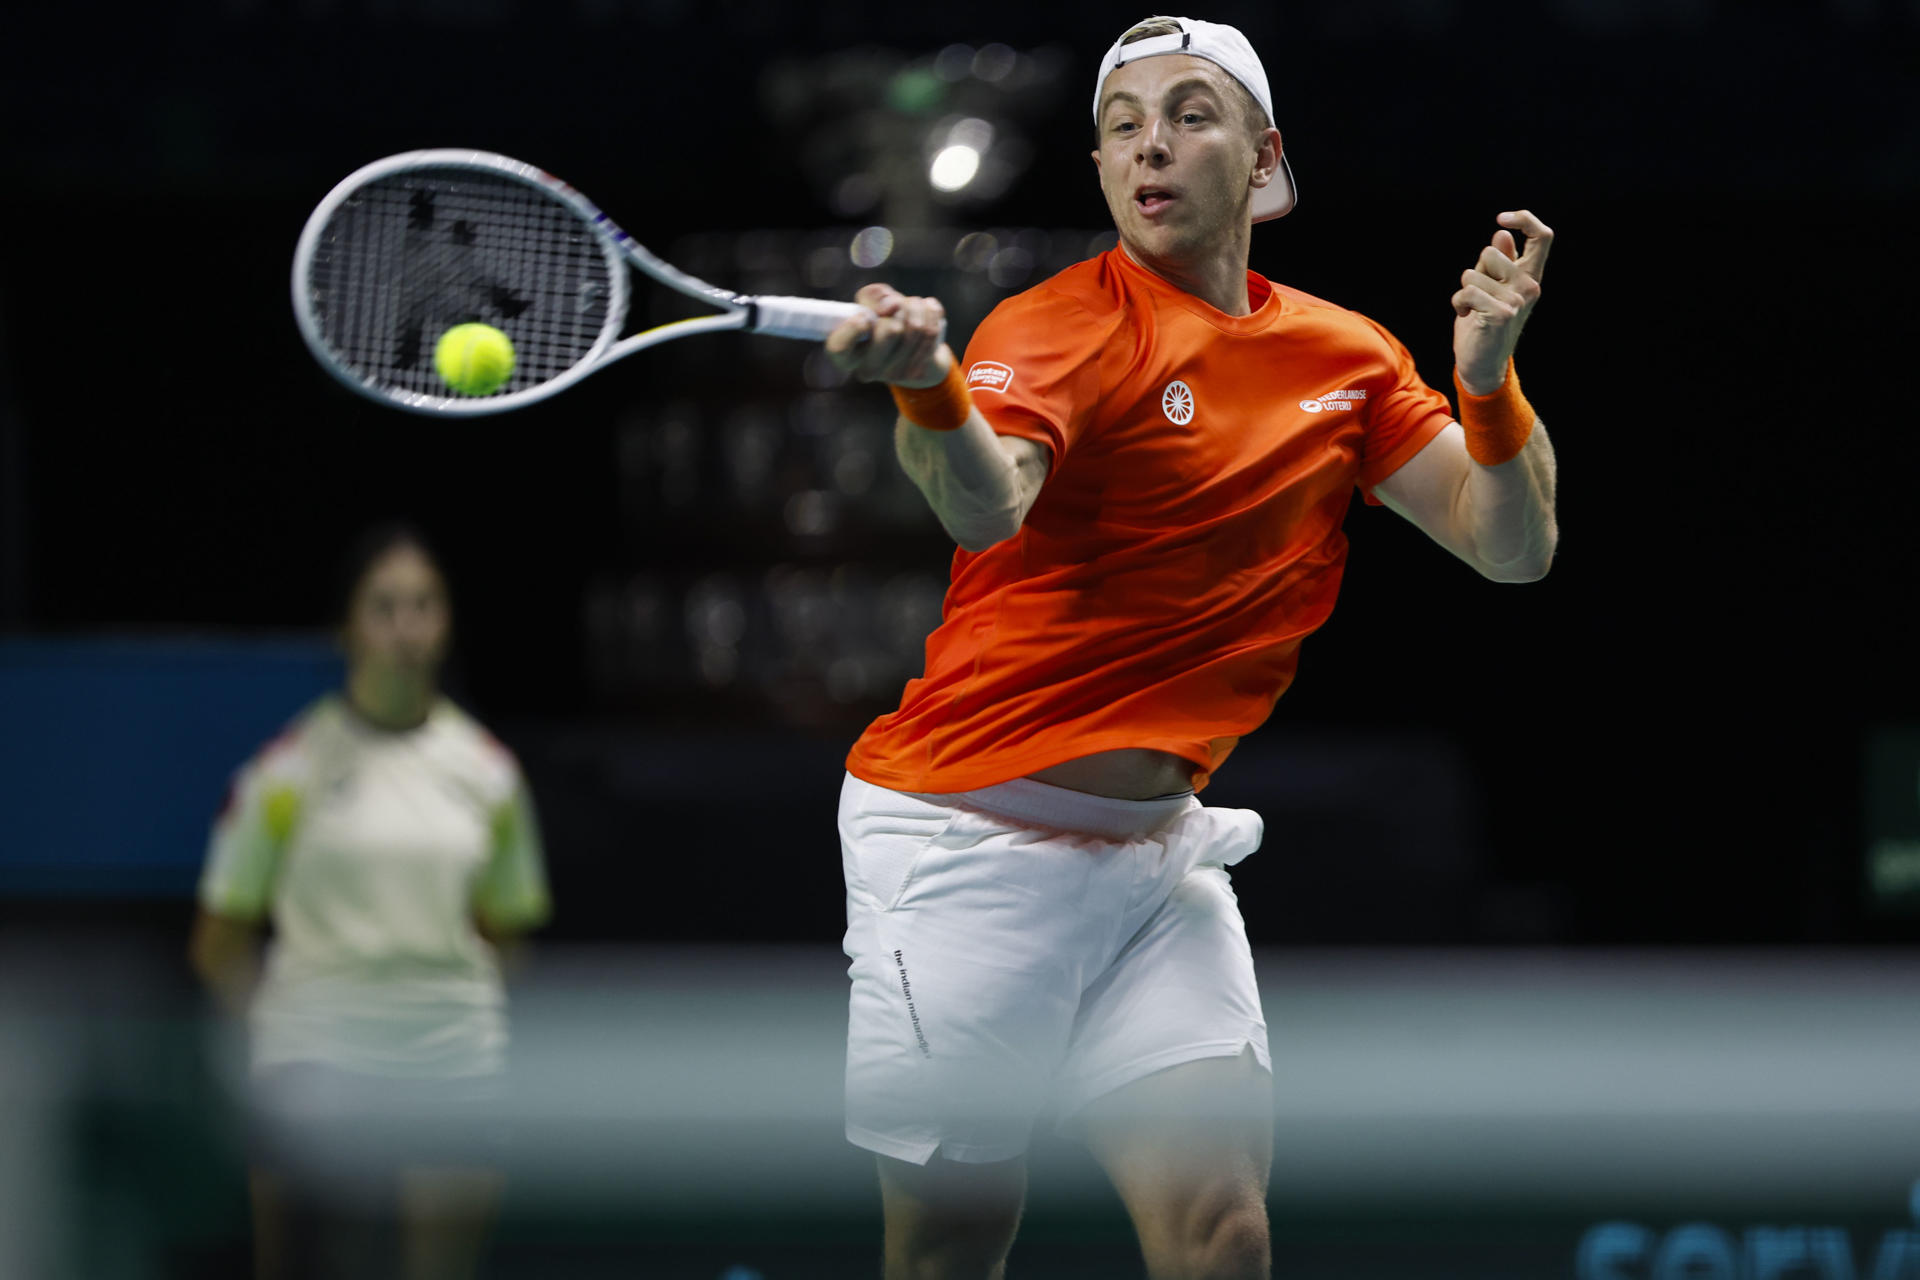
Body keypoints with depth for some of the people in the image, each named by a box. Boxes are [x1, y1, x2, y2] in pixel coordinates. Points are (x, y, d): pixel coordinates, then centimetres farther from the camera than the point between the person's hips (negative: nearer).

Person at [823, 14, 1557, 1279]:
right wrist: (929, 387, -55)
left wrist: (1487, 374, -14)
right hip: (970, 841, -5)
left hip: (1157, 844, 5)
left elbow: (1512, 546, 6)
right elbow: (987, 506, -32)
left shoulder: (1348, 356, 8)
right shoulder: (1065, 325, -12)